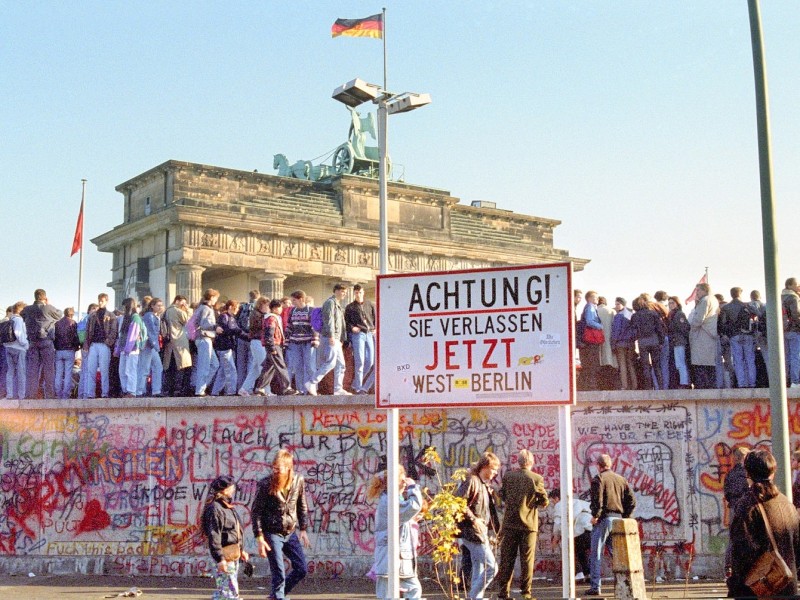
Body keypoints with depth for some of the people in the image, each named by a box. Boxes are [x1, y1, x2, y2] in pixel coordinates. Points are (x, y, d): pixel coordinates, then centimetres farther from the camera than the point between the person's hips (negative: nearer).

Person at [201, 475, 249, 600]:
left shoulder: (228, 508, 15)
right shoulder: (214, 509, -16)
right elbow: (214, 537, -21)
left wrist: (241, 550, 30)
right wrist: (220, 559, -24)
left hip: (233, 555, 10)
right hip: (225, 556, -10)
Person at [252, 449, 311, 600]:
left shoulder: (298, 481, -5)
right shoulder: (265, 484, -16)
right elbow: (256, 511, -11)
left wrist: (303, 529, 6)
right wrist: (259, 538, -15)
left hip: (291, 533, 5)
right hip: (272, 534, -5)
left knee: (301, 569, 8)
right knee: (279, 574, -6)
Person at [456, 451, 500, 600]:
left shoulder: (486, 485, 18)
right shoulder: (472, 480, -10)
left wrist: (493, 530, 13)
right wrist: (473, 519, -21)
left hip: (482, 532, 9)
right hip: (472, 531, -9)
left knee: (479, 571, 10)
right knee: (491, 566, -13)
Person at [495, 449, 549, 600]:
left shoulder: (508, 476, -2)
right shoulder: (537, 478, -9)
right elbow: (544, 501, -5)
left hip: (510, 522, 2)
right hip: (529, 524, -2)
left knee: (507, 559, 7)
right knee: (527, 559, 7)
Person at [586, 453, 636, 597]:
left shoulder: (598, 478, -5)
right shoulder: (621, 479, 14)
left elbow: (597, 499, -18)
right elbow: (632, 500, 11)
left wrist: (595, 516, -9)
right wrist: (624, 517, 13)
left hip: (603, 519, -6)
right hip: (618, 518, 6)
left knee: (596, 554, -1)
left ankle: (595, 586, -4)